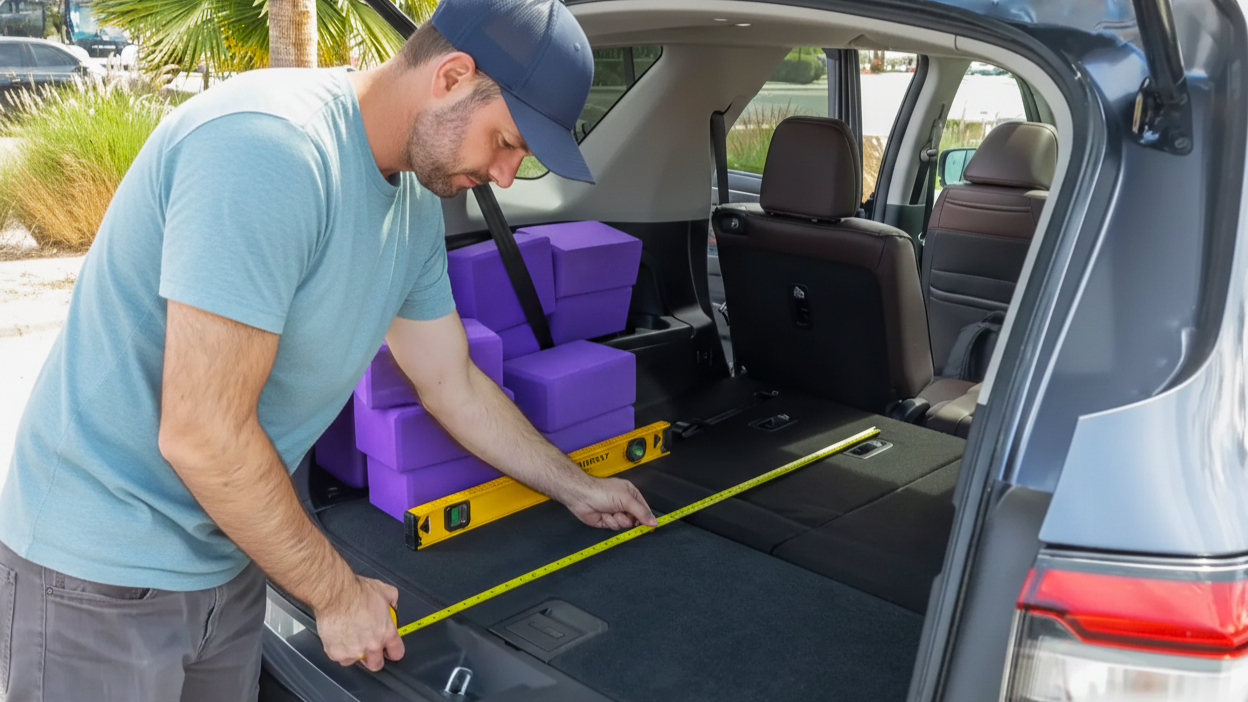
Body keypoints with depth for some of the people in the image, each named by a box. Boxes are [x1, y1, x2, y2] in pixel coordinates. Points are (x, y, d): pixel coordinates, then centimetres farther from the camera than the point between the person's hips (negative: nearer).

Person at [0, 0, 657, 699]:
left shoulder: (417, 206, 0)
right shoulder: (267, 146, -28)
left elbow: (454, 385, 12)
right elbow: (202, 432, -28)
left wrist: (577, 489, 18)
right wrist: (338, 593, -15)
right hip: (105, 569, -7)